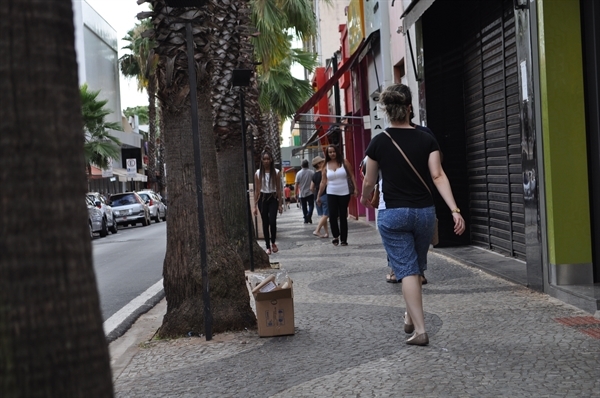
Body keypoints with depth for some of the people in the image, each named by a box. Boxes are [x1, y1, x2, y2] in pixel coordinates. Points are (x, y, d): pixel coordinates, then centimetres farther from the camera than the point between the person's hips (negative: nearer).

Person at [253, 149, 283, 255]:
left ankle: (273, 242, 9)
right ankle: (268, 246, 13)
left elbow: (278, 189, 3)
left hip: (273, 198, -1)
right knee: (265, 223, 4)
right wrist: (255, 205, 0)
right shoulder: (258, 173, 0)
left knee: (272, 221, -16)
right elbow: (256, 190, 3)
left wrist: (280, 204, 1)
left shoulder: (276, 172, -1)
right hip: (262, 198, 1)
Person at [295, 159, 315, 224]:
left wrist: (296, 193, 4)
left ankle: (306, 219, 12)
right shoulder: (311, 172, -7)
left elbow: (296, 184, -3)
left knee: (304, 207, 10)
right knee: (311, 205, 5)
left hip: (302, 194, 1)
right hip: (310, 192, -1)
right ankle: (309, 215, -19)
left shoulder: (298, 173, -4)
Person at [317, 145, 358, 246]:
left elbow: (352, 176, 0)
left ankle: (344, 239, 10)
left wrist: (355, 188, -8)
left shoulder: (344, 162, -1)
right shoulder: (326, 166, 3)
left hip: (344, 194, -1)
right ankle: (336, 236, 8)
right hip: (331, 194, 1)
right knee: (332, 215, -12)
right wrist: (319, 196, 1)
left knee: (343, 216, 4)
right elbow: (323, 182, 4)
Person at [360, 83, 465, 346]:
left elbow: (369, 181, 4)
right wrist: (455, 210, -12)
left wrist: (364, 199, 25)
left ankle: (419, 329, -5)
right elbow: (438, 176, -10)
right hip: (424, 212, 3)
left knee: (407, 269, 0)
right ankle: (410, 318, 35)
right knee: (417, 267, 21)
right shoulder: (426, 140, -1)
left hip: (393, 213, -2)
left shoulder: (378, 143, -4)